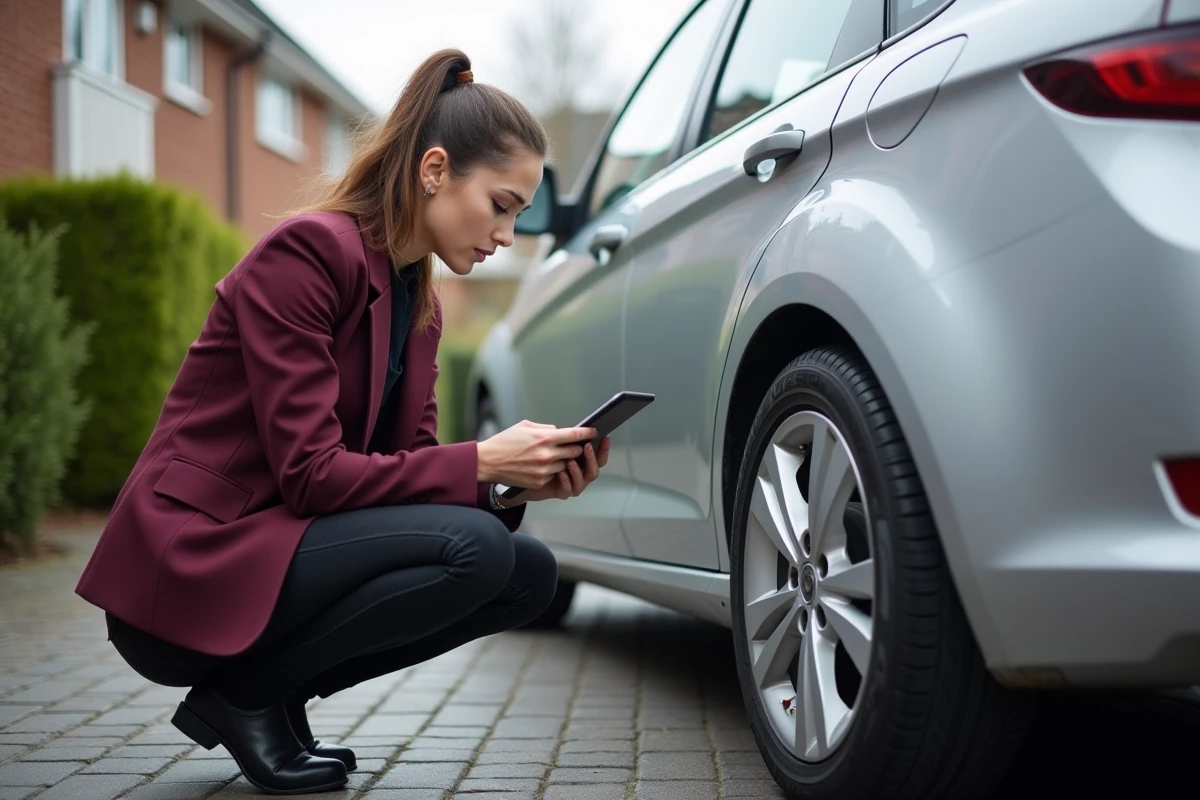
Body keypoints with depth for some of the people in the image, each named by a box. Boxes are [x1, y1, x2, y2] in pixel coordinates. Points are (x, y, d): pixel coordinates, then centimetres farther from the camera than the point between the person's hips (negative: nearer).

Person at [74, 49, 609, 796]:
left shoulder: (420, 304, 11)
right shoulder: (308, 251, -16)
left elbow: (408, 462, 7)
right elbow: (310, 472, -21)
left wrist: (521, 481, -10)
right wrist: (483, 463, -21)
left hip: (274, 549, 9)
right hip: (190, 568, -9)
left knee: (530, 573, -1)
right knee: (472, 550, -25)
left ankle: (269, 691, 6)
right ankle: (246, 693, -5)